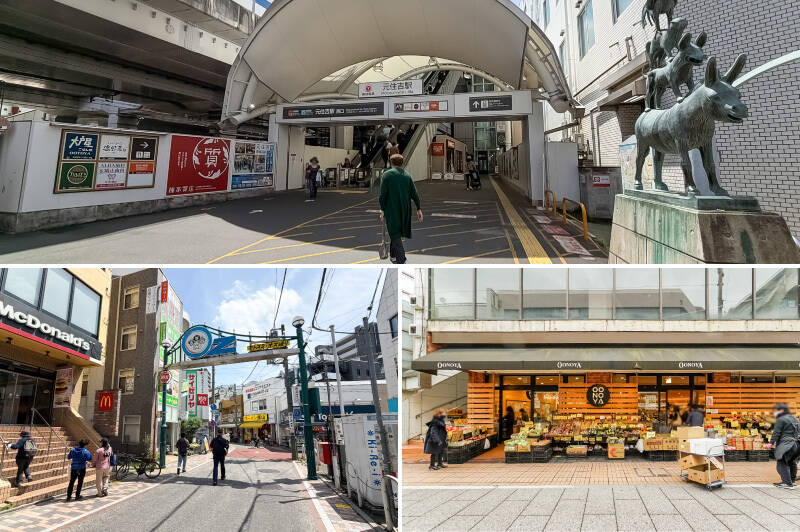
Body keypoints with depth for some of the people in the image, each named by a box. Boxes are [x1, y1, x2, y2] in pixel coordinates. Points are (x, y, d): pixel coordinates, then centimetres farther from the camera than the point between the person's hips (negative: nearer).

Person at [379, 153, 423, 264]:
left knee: (395, 234, -2)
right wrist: (419, 209, 5)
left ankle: (401, 261, -10)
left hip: (391, 208, -4)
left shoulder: (387, 174, -6)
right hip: (404, 210, 5)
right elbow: (414, 194, 2)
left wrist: (382, 209, -6)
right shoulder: (407, 176, 5)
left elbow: (383, 194, -12)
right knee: (395, 231, 21)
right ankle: (393, 255, 32)